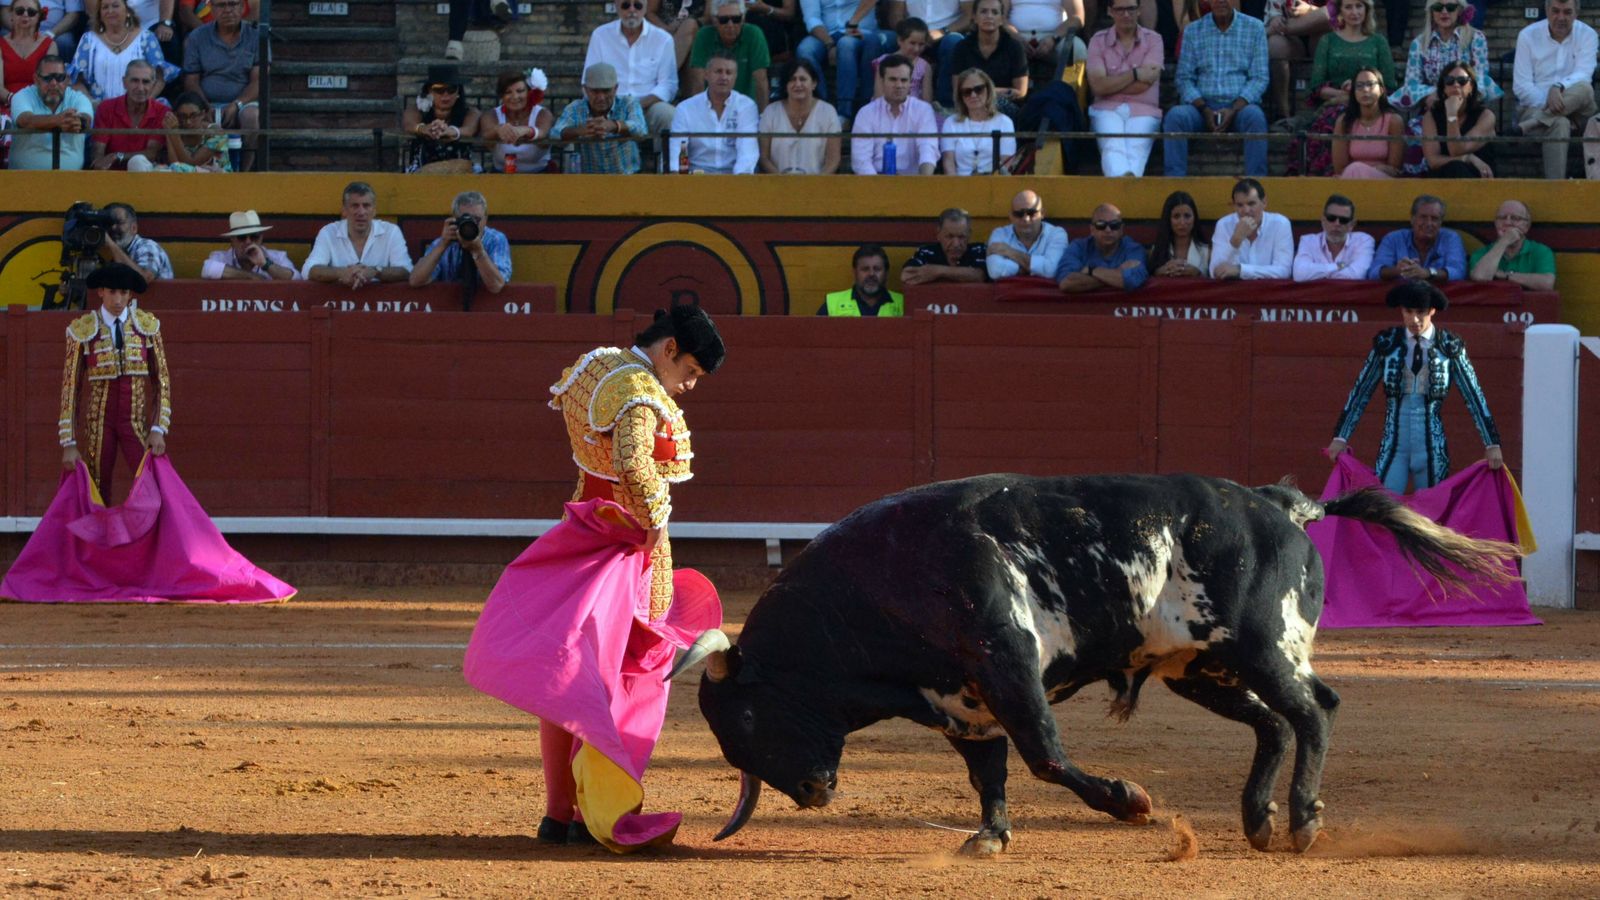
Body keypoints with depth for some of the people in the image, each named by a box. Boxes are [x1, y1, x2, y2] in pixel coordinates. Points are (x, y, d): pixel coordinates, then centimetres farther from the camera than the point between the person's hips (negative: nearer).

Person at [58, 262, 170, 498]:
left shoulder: (147, 326, 2)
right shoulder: (82, 330, -3)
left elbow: (162, 380, 3)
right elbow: (70, 386, -1)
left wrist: (159, 429, -8)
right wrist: (69, 443, -6)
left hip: (137, 419, 0)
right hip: (98, 420, 0)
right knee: (97, 495, 1)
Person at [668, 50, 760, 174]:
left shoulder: (747, 106, 3)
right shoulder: (685, 109, 5)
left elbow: (748, 149, -10)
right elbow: (675, 153, -4)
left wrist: (742, 173, -32)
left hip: (734, 175, -1)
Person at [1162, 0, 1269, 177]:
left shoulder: (1254, 28, 8)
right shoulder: (1193, 30, 12)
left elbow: (1259, 78, 2)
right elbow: (1184, 78, 7)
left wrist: (1234, 110, -14)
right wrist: (1204, 109, -12)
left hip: (1239, 105, -1)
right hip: (1202, 104, 1)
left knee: (1254, 116, -35)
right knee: (1175, 115, -30)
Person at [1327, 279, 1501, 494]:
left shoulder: (1449, 347, 1)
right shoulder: (1387, 343, 4)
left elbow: (1474, 396, 2)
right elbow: (1361, 392, 7)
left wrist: (1492, 445, -3)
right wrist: (1340, 438, 4)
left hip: (1431, 442, -1)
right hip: (1393, 442, 1)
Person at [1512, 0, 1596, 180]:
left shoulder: (1587, 35, 3)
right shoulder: (1528, 36, 1)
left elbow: (1583, 75, -14)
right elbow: (1521, 86, -5)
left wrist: (1559, 88, -35)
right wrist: (1547, 103, -22)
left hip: (1574, 110, 2)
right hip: (1535, 108, -2)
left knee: (1584, 89, -33)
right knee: (1559, 123, -37)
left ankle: (1522, 129, -34)